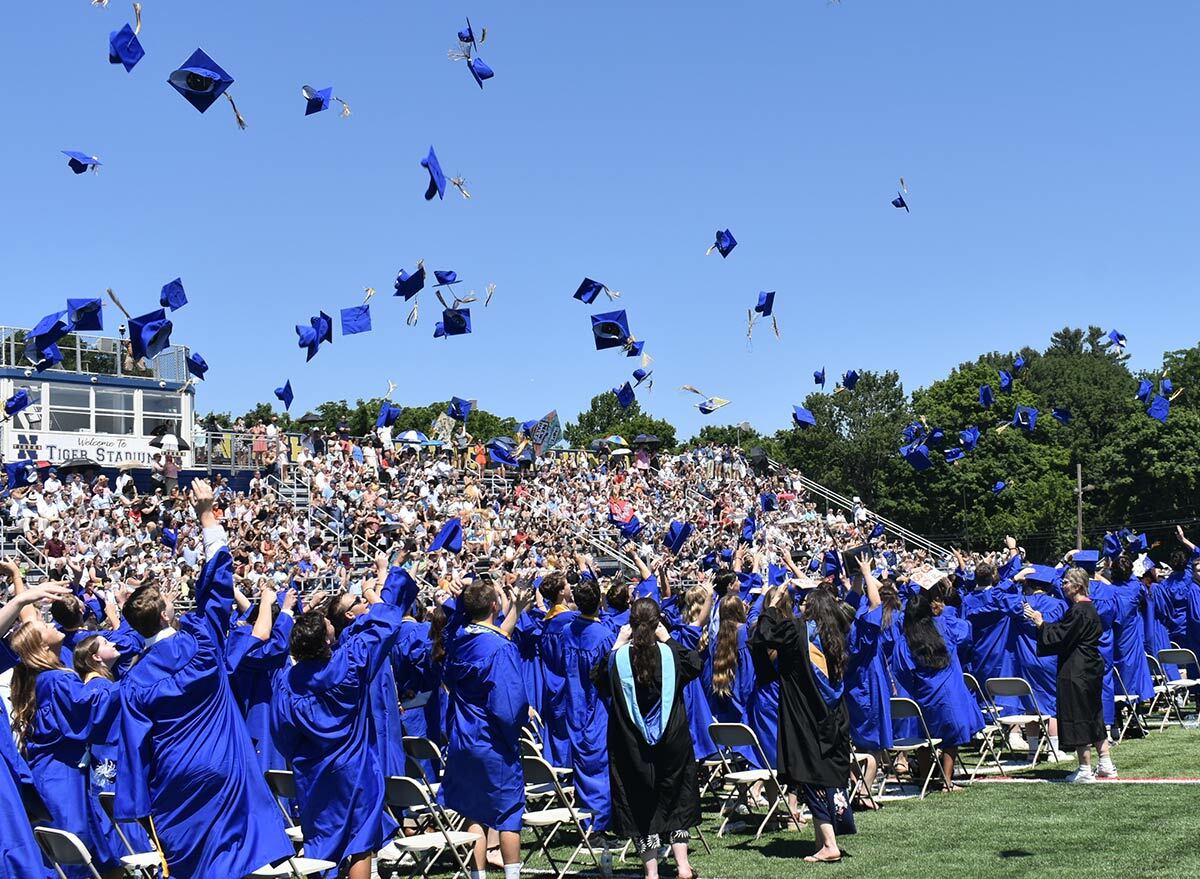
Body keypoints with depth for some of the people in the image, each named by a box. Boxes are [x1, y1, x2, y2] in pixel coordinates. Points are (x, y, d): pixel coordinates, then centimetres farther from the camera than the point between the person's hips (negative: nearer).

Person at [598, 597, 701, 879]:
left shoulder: (619, 657, -10)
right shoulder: (670, 653, -9)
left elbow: (601, 680, 9)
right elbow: (695, 665, 10)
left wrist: (617, 644, 7)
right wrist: (669, 639, 9)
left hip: (631, 744, -1)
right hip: (672, 740, 1)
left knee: (639, 804, 8)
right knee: (675, 800, 16)